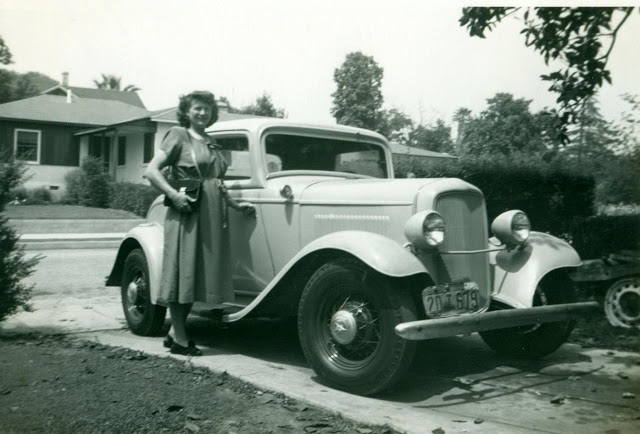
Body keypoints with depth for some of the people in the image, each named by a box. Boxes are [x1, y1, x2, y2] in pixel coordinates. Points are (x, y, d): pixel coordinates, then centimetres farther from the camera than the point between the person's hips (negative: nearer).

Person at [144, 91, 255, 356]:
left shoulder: (211, 144, 21)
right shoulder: (178, 135, 0)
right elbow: (151, 171, -8)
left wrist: (236, 205, 17)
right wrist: (174, 195, -19)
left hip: (211, 216, 7)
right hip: (187, 214, -7)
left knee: (200, 274, 9)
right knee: (182, 274, -3)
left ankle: (174, 332, 20)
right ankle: (180, 340, 4)